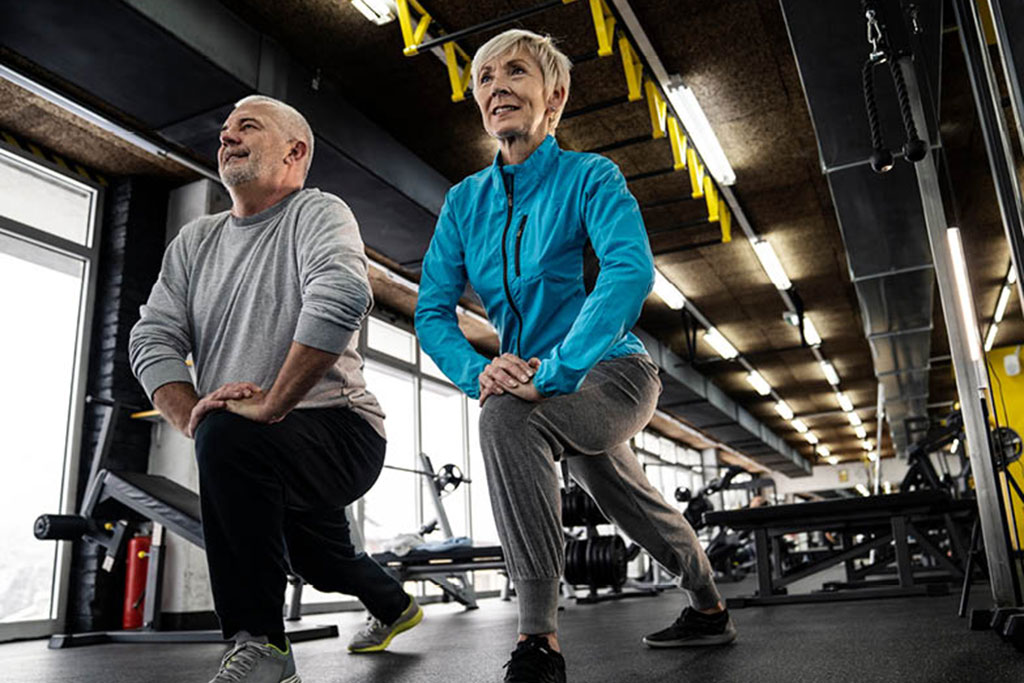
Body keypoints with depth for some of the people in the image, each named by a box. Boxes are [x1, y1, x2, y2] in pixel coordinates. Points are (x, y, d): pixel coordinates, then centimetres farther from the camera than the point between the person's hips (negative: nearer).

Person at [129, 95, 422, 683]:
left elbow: (343, 298, -30)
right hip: (267, 459, 8)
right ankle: (396, 607, 59)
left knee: (228, 438, -35)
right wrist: (193, 418, -15)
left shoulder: (317, 214, -8)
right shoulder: (195, 241, 12)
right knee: (325, 562, 27)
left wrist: (271, 404, -31)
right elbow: (153, 338, 3)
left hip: (339, 430, -8)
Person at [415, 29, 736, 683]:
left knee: (507, 419, -35)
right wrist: (479, 370, -23)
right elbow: (433, 310, -3)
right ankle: (711, 610, 53)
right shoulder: (466, 200, 3)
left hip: (611, 372, -6)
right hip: (537, 384, 6)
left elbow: (631, 271, -30)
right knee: (634, 507, 24)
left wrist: (553, 372, -38)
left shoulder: (589, 176, -12)